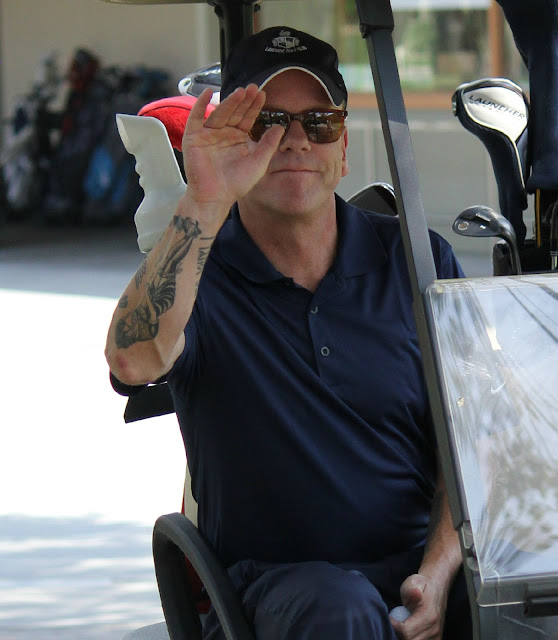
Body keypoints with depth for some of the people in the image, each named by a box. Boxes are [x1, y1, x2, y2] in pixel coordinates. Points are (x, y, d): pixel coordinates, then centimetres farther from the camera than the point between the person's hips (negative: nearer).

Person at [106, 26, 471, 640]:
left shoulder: (418, 261, 10)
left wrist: (436, 573, -12)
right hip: (273, 574, -2)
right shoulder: (195, 271, 3)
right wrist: (204, 204, -29)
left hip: (424, 559, 2)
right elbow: (134, 360, -22)